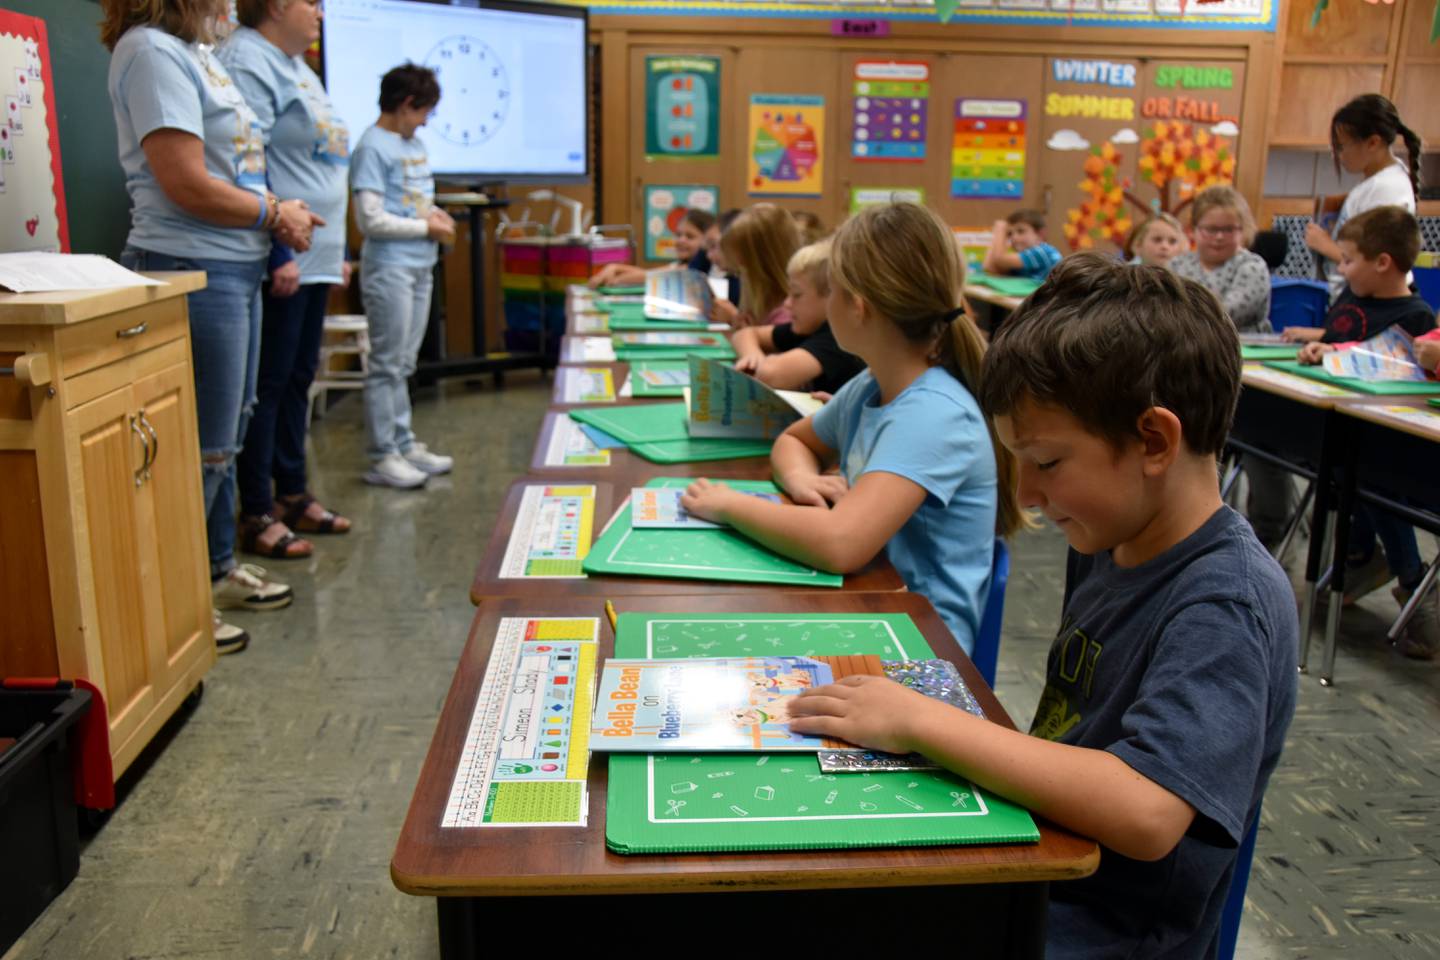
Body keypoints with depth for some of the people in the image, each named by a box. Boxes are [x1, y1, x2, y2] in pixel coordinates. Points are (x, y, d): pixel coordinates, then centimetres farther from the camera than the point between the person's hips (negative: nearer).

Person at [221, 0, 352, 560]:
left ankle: (293, 496, 24)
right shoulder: (247, 62, -10)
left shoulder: (296, 68, 21)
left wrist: (336, 250, 22)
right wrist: (278, 252, -23)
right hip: (281, 262, -10)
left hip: (314, 258, 10)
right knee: (268, 384, -4)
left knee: (297, 380, 14)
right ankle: (257, 515, 4)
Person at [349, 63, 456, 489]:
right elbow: (371, 220, -17)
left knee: (404, 364, 15)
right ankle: (383, 458, 3)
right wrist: (427, 229, -10)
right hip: (389, 268, -9)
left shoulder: (415, 144, 14)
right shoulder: (372, 147, -11)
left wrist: (436, 213, 3)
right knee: (387, 365, -4)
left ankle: (404, 444, 23)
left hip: (419, 266, 9)